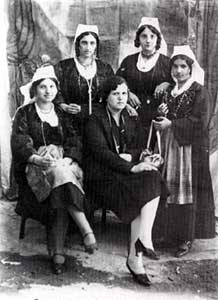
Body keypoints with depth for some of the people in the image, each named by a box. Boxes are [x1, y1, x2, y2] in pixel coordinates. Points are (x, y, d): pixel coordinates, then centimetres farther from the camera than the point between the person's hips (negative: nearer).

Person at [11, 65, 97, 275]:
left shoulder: (62, 114, 20)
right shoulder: (24, 113, 12)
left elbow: (74, 143, 9)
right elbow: (19, 143, -2)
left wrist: (68, 159, -14)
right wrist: (37, 158, -22)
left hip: (63, 163, 2)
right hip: (34, 166, -2)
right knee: (59, 173, -36)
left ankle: (57, 252, -35)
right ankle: (86, 230, -41)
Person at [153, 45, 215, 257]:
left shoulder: (199, 92, -5)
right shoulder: (169, 91, 15)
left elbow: (200, 123, -15)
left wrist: (171, 124, -15)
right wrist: (161, 114, -2)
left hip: (191, 148, -6)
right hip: (170, 147, 6)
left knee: (188, 190, -3)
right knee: (170, 189, 5)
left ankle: (187, 238, 6)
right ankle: (171, 233, 15)